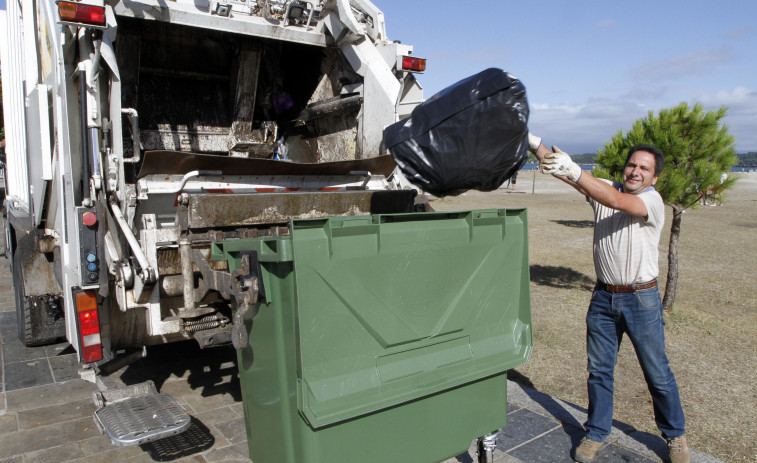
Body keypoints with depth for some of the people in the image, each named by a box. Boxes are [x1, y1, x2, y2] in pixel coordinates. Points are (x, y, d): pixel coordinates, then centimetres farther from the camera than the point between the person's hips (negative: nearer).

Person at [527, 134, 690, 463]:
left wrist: (575, 172, -45)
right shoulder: (604, 189, 1)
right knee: (598, 369, 11)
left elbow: (617, 202, -33)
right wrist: (535, 145, -26)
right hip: (603, 297, 4)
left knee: (658, 374, 10)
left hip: (642, 300, -3)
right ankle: (596, 433, 27)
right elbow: (562, 171, -10)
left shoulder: (653, 201, -12)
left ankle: (675, 436, 33)